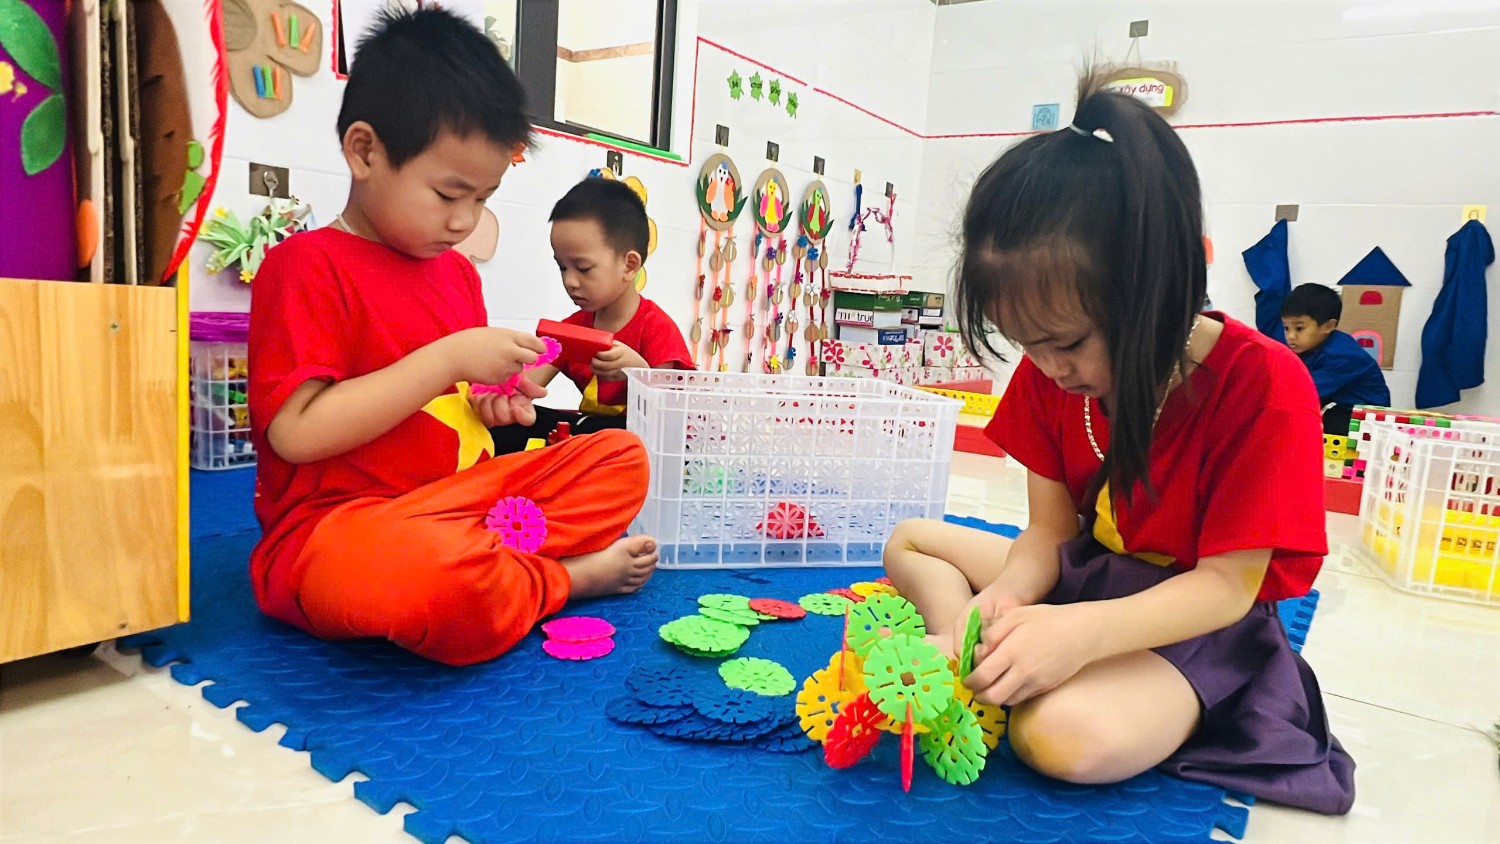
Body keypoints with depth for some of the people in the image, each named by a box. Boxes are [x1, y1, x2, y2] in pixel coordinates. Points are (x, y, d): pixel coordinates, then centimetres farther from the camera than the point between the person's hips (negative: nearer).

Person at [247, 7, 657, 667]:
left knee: (621, 457, 2)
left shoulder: (457, 272, 13)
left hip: (458, 496, 8)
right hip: (335, 526, -7)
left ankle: (499, 563, -18)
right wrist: (450, 357, -21)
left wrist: (487, 407, 0)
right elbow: (296, 432, -21)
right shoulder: (306, 265, -10)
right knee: (434, 575, -41)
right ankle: (567, 576, -9)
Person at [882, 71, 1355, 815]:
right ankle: (985, 675, -14)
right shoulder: (1048, 376, -8)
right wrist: (1006, 595, -27)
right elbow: (1051, 530, -4)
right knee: (910, 542, 5)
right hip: (1087, 578, 7)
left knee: (1066, 735, -36)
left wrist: (1080, 631, -38)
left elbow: (1227, 585, -23)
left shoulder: (1262, 384, -25)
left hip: (1197, 623, -6)